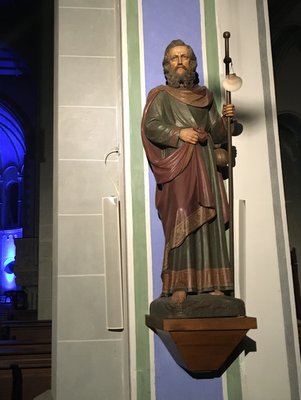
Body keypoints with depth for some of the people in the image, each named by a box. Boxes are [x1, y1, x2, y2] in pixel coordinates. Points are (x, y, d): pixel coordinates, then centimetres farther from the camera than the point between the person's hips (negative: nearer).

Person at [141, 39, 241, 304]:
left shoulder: (205, 96, 22)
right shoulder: (160, 95, 13)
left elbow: (216, 135, 18)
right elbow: (150, 126, -3)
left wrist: (224, 118, -1)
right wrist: (178, 133, -16)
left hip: (205, 165, 3)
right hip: (176, 165, -3)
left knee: (209, 221, -4)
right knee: (181, 221, -13)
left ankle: (213, 284, -4)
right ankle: (179, 286, -15)